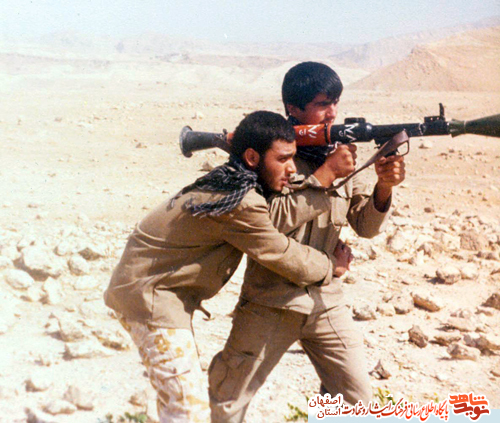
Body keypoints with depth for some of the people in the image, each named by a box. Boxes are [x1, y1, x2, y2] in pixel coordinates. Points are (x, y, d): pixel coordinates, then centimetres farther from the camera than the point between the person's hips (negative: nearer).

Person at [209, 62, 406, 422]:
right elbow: (273, 219, -24)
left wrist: (384, 187, -17)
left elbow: (366, 226, 2)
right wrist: (326, 174, -23)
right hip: (271, 300, -4)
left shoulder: (342, 152, 5)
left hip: (326, 298, 4)